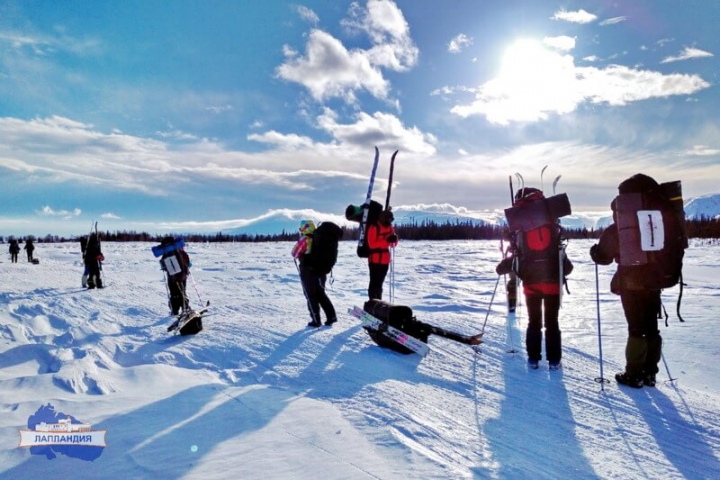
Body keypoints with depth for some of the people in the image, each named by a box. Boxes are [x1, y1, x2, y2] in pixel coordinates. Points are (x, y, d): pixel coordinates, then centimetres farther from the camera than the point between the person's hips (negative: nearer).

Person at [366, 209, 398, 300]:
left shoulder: (390, 227, 10)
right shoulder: (374, 228, -12)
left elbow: (393, 245, 12)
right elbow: (372, 244, -20)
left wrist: (394, 239, -11)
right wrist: (386, 240, -27)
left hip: (385, 260, 7)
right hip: (375, 259, -7)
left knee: (380, 282, 13)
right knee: (374, 282, -6)